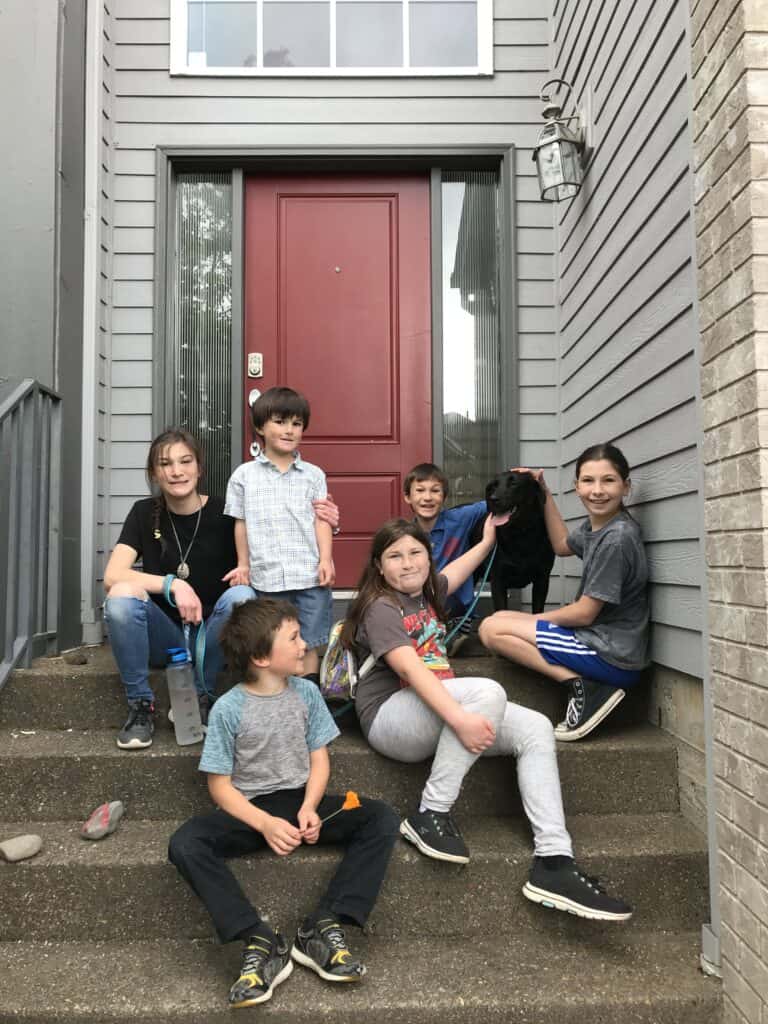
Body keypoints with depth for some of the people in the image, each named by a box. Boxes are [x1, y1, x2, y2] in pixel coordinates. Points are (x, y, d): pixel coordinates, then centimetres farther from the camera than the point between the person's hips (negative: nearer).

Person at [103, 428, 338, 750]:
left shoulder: (225, 514, -8)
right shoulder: (145, 513, -3)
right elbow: (112, 576, -13)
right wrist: (173, 584, -27)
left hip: (211, 637, -1)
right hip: (164, 636, 1)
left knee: (241, 595, -31)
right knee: (122, 596, -28)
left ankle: (202, 697, -11)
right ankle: (140, 705, -11)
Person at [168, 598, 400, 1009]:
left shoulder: (307, 693, -1)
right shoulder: (228, 708, -12)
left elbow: (319, 759, 4)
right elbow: (220, 785, -8)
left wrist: (309, 808, -16)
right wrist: (265, 824, -22)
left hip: (300, 801, 3)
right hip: (249, 809, -3)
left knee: (383, 820, -19)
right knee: (184, 845, -31)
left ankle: (321, 928, -21)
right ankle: (261, 942, -28)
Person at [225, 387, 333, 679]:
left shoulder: (313, 475, 6)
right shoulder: (244, 475, 5)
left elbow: (321, 521, 5)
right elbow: (241, 523, 9)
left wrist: (325, 559, -4)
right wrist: (243, 565, 10)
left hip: (310, 575, 0)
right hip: (266, 578, 0)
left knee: (308, 644, 6)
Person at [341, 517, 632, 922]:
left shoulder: (426, 593, 14)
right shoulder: (381, 608, -11)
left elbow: (451, 574, 39)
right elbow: (410, 668, -26)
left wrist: (487, 541, 48)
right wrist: (460, 719, -37)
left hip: (437, 709, 9)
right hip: (390, 718, -8)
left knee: (536, 729, -10)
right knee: (487, 692, -33)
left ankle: (553, 863, -17)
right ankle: (429, 815, -22)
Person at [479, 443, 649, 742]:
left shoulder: (617, 538, -21)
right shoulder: (595, 525, 5)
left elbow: (584, 613, -17)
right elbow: (562, 546, 28)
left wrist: (537, 619, 0)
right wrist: (544, 492, 20)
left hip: (613, 657, -9)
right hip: (597, 638, 9)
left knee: (492, 629, -9)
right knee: (498, 618, 15)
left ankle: (584, 685, -13)